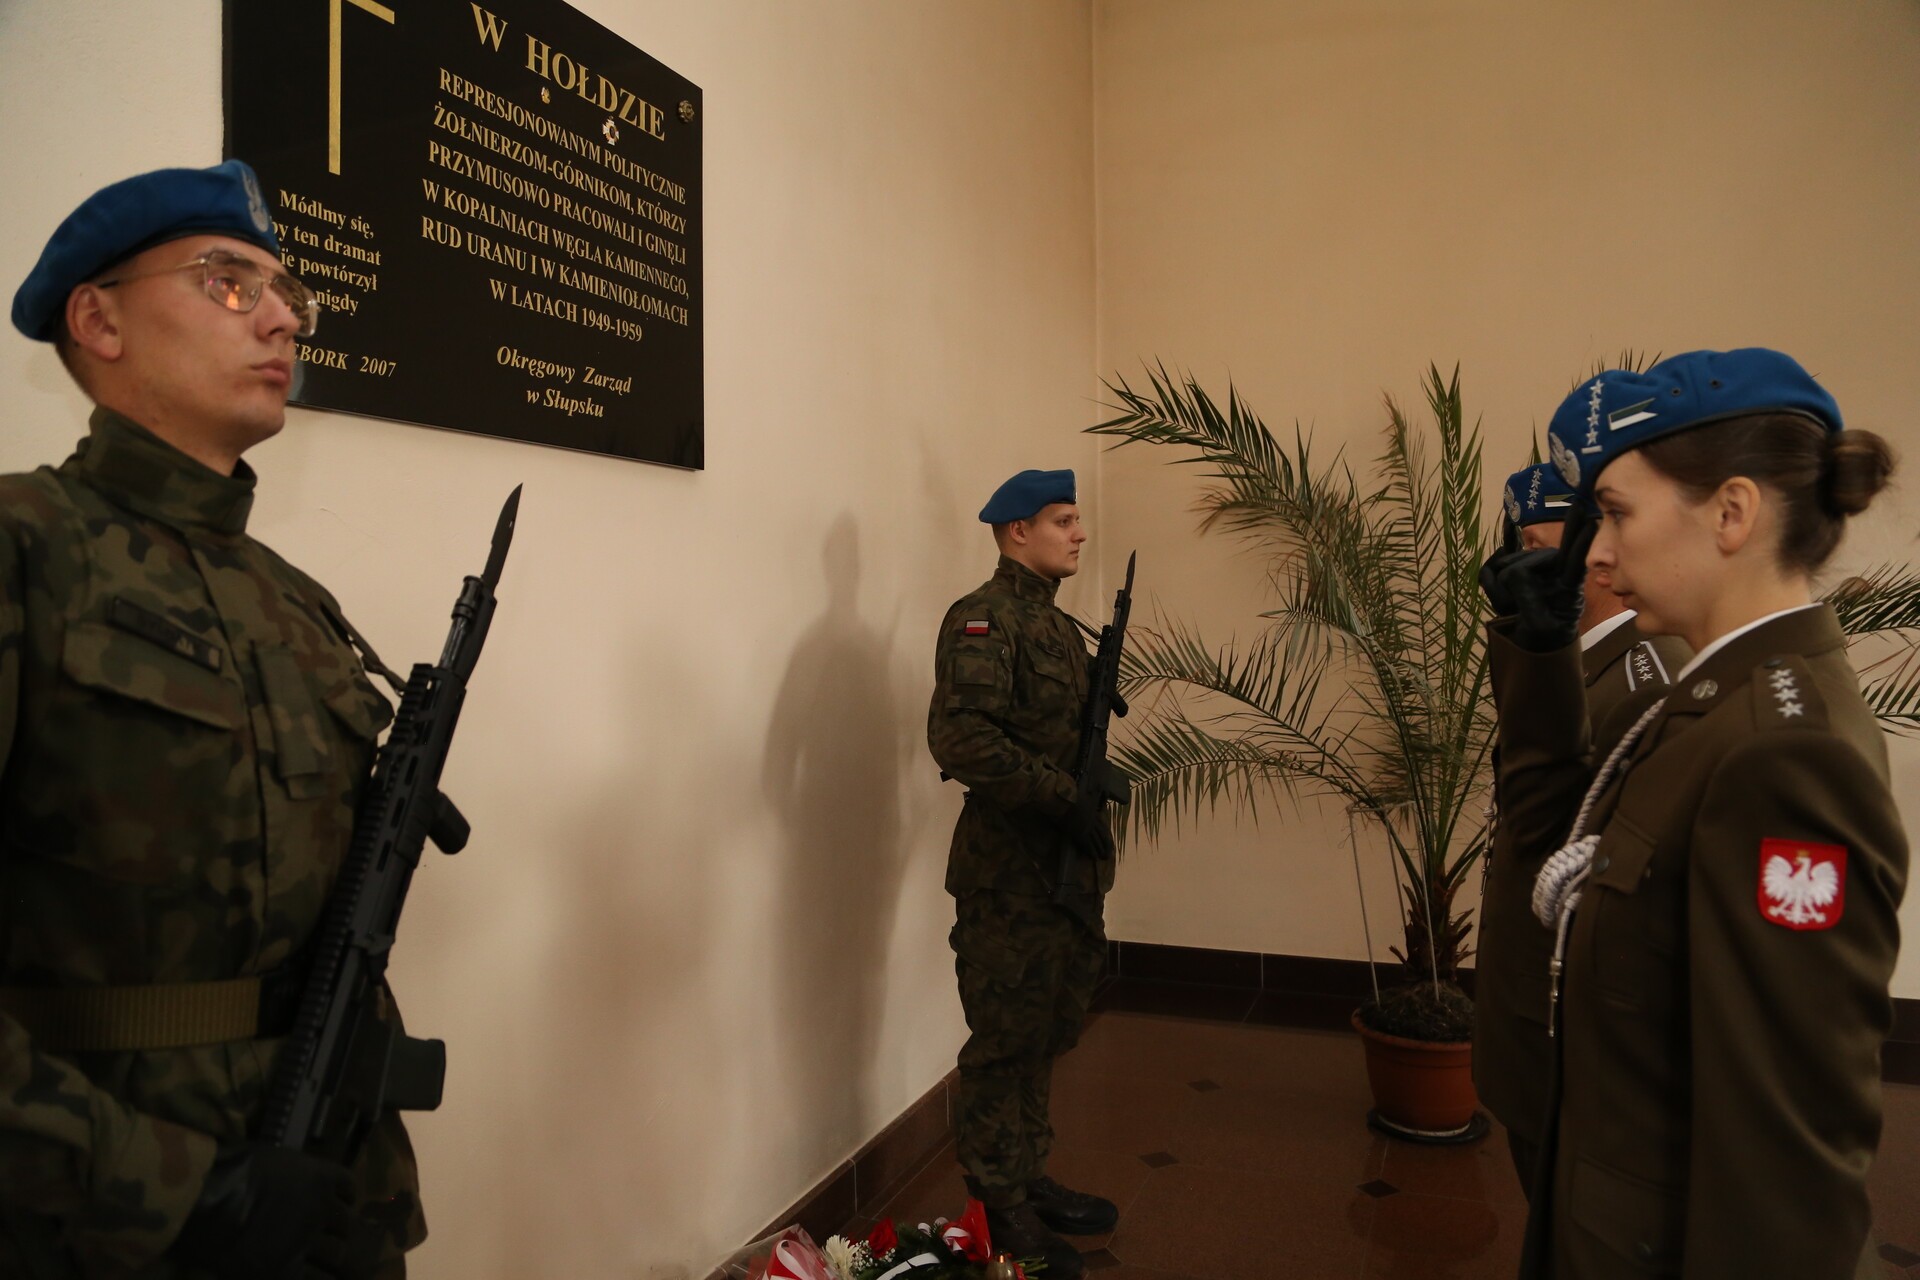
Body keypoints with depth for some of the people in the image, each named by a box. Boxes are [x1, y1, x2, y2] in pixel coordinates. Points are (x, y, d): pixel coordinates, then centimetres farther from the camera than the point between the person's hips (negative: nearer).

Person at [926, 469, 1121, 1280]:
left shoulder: (1055, 620, 16)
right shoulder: (982, 618, -13)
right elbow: (960, 737, -26)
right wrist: (1062, 795, -24)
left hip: (1068, 864, 9)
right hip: (1009, 870, -9)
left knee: (1048, 1033, 18)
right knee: (1006, 1043, 2)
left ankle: (1027, 1182, 34)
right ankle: (999, 1213, 17)